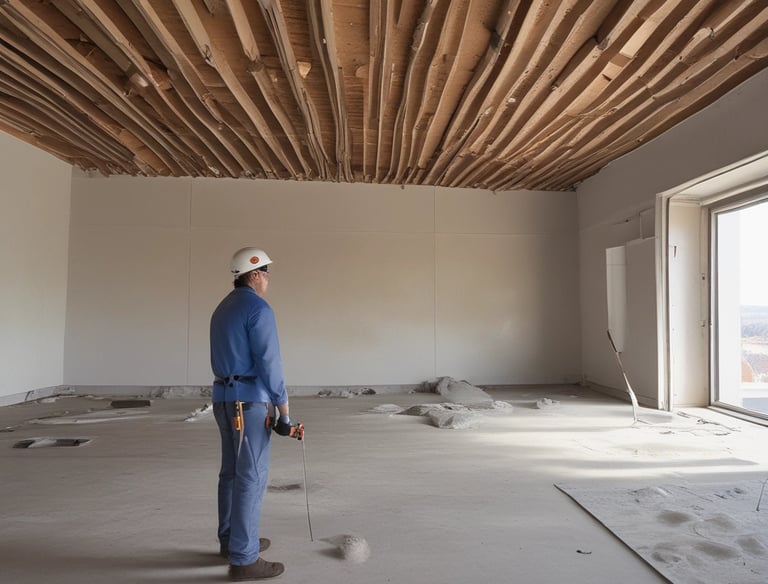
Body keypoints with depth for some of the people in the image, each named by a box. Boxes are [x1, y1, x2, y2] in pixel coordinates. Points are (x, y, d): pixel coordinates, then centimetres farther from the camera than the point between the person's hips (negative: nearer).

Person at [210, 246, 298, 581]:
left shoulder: (223, 309, 15)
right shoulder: (259, 309, -16)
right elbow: (269, 365, -21)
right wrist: (284, 413, -16)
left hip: (225, 398, 10)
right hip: (250, 402, -10)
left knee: (233, 471, 18)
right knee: (251, 478, -3)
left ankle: (231, 540, 32)